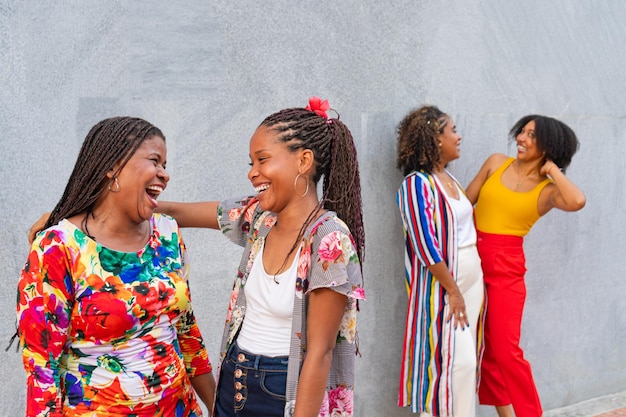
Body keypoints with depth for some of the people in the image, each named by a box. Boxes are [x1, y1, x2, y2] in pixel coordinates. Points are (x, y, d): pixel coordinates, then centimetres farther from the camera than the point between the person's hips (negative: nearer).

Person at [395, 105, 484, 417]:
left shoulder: (449, 178, 10)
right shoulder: (417, 184, -16)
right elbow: (426, 246, -20)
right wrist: (453, 291, -17)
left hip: (472, 278, 8)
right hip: (443, 285, -8)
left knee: (467, 361, 12)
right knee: (456, 361, -7)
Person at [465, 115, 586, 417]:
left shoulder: (548, 190, -4)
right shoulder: (496, 163, 6)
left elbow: (577, 201, -27)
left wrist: (552, 168, -12)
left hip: (506, 268, -4)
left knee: (506, 351, -6)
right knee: (483, 349, 11)